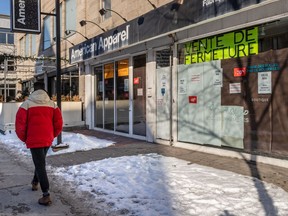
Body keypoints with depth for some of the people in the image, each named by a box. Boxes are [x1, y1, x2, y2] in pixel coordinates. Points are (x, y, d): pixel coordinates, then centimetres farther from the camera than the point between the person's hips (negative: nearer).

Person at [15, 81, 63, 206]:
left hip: (34, 140, -4)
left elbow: (20, 124, -6)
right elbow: (59, 123, 3)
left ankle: (46, 195, -7)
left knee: (40, 165, -3)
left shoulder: (27, 104, -5)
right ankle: (35, 183, 43)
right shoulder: (52, 104, 4)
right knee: (40, 162, 25)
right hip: (48, 140, 4)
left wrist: (24, 138, 9)